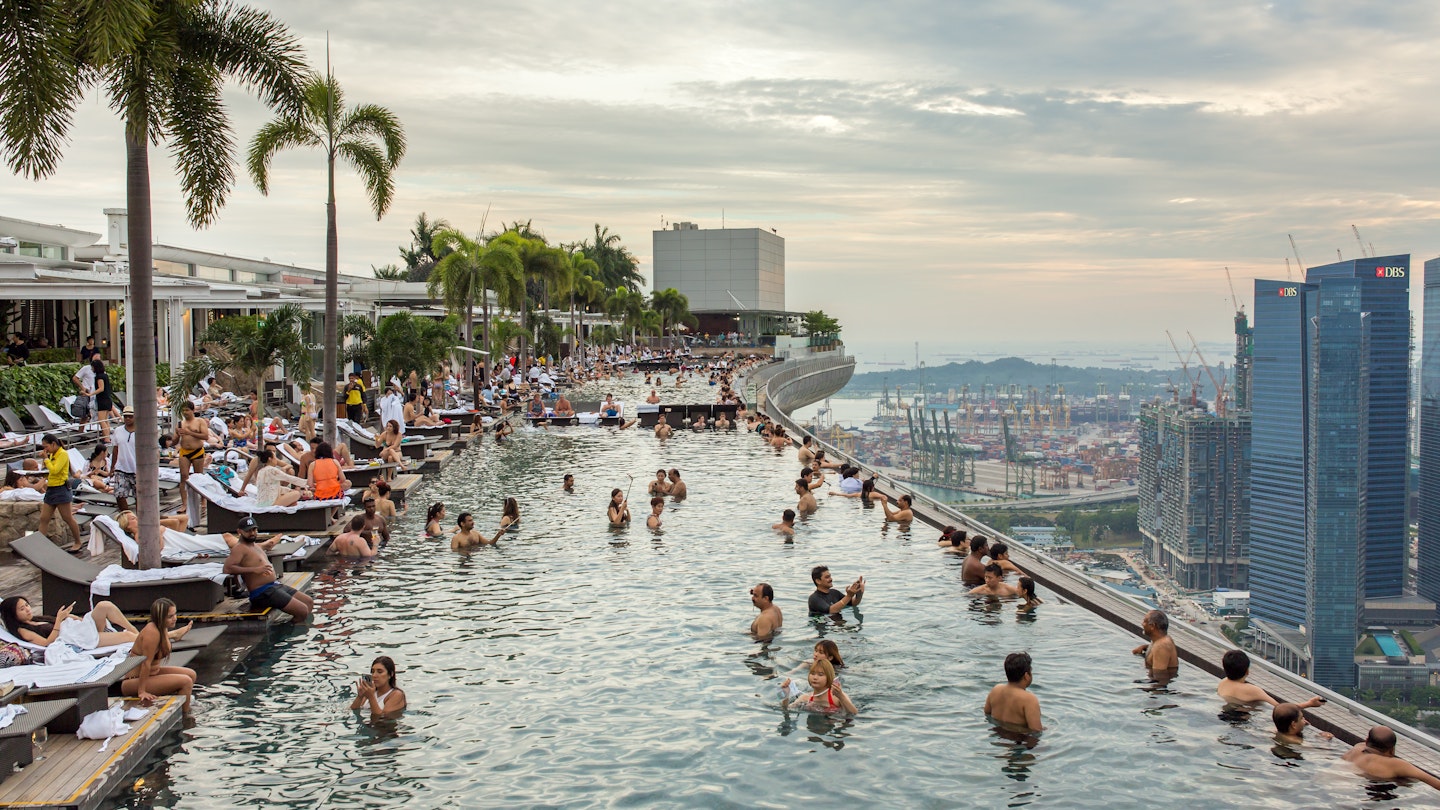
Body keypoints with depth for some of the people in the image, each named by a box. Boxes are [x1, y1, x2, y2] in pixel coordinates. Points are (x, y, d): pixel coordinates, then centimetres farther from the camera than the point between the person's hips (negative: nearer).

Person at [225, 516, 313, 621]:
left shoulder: (255, 546, 17)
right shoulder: (240, 548, -11)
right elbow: (227, 568, -27)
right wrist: (255, 569, -30)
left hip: (276, 585, 10)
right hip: (263, 593, -10)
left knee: (309, 602, 13)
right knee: (302, 611, -17)